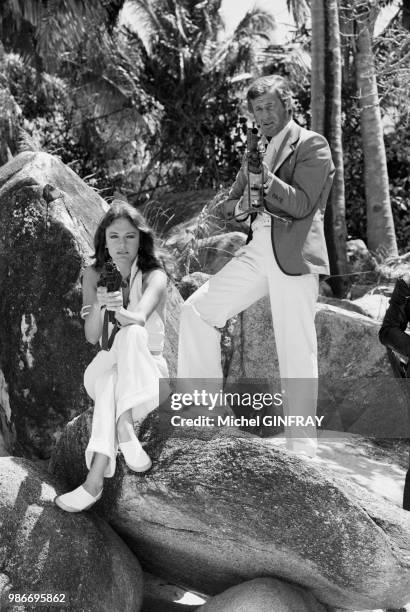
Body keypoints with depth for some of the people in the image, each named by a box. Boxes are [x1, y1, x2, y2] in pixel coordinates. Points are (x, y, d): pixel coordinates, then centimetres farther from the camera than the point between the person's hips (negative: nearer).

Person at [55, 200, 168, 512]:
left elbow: (139, 318, -32)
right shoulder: (94, 275, 0)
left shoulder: (154, 276, -9)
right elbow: (92, 336, -11)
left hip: (147, 371, -2)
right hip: (103, 369, 2)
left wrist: (119, 310, -55)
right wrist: (99, 304, -31)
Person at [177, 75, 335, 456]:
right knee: (197, 310, -1)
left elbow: (302, 204, -9)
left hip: (294, 253, -7)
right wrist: (240, 207, 0)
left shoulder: (312, 144, 1)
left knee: (296, 351, -5)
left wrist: (266, 180, -22)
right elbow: (230, 203, 23)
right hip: (257, 250, 7)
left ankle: (301, 445, 7)